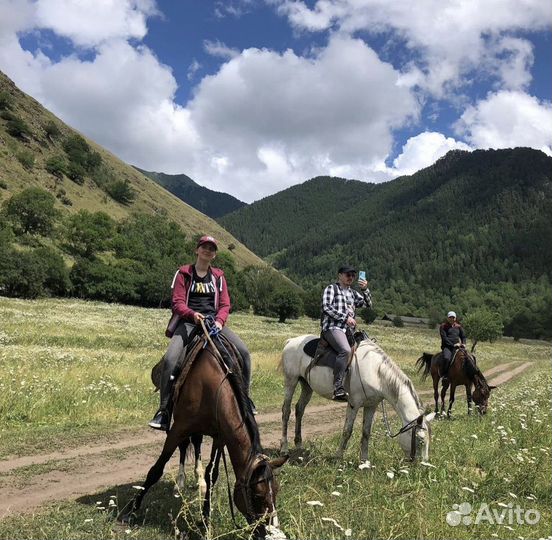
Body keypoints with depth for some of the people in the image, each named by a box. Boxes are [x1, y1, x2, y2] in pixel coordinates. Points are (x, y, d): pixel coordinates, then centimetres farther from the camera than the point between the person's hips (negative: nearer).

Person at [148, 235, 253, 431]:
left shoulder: (218, 276, 15)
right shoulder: (184, 273, 6)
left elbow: (225, 304, 8)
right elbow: (177, 302, -3)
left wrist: (219, 320, -14)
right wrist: (193, 314, -24)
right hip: (189, 321, -3)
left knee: (243, 351, -14)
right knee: (170, 359, -25)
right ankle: (164, 410, -15)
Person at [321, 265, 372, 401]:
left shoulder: (353, 293, 27)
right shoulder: (331, 288, 8)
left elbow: (368, 304, 17)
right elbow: (326, 307, -5)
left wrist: (365, 290, 0)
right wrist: (345, 317, -11)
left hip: (348, 330, 8)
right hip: (333, 327, -8)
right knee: (345, 350, -33)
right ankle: (338, 388, -37)